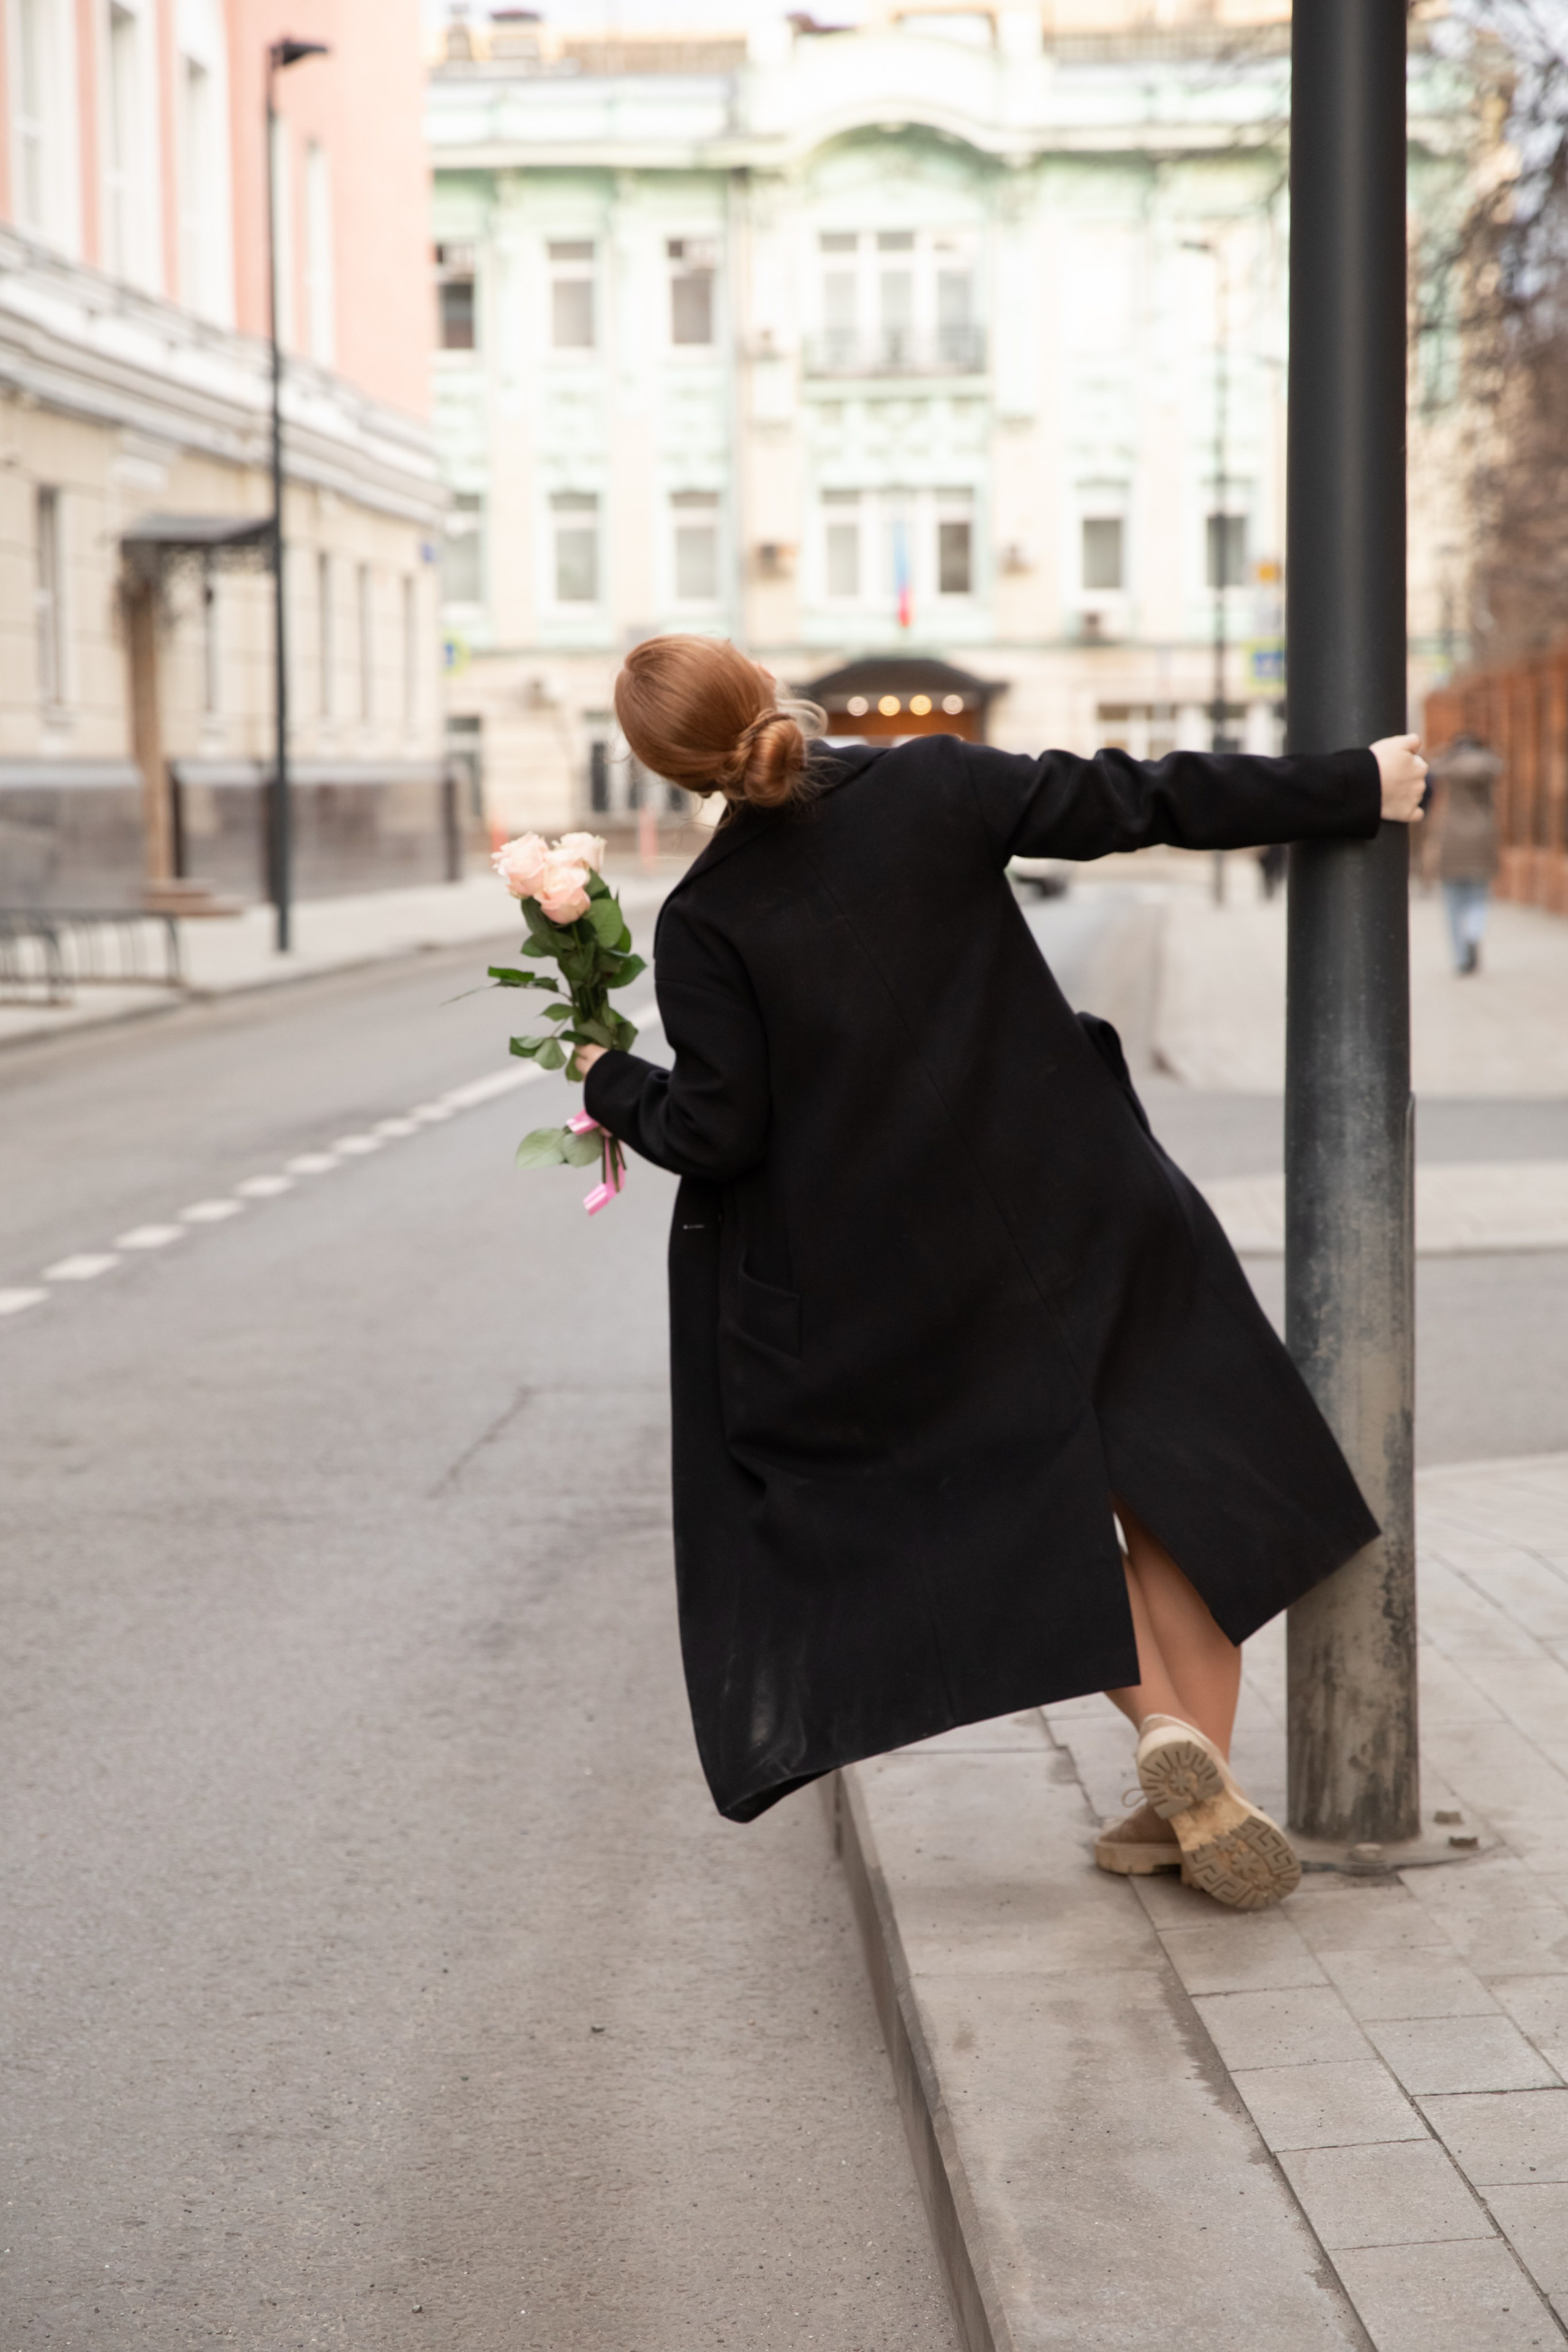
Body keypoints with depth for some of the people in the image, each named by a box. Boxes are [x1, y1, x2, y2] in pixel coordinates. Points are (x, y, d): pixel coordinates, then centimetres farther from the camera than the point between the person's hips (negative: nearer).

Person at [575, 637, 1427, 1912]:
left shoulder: (705, 922, -12)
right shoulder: (930, 785, -8)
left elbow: (718, 1132, -12)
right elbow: (1135, 802, -4)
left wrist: (613, 1085, 10)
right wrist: (1353, 787, 6)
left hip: (900, 1267, -1)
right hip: (1076, 1199, 1)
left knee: (1039, 1499, 19)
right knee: (1174, 1473, 14)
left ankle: (1169, 1733, -2)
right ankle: (1205, 1795, 12)